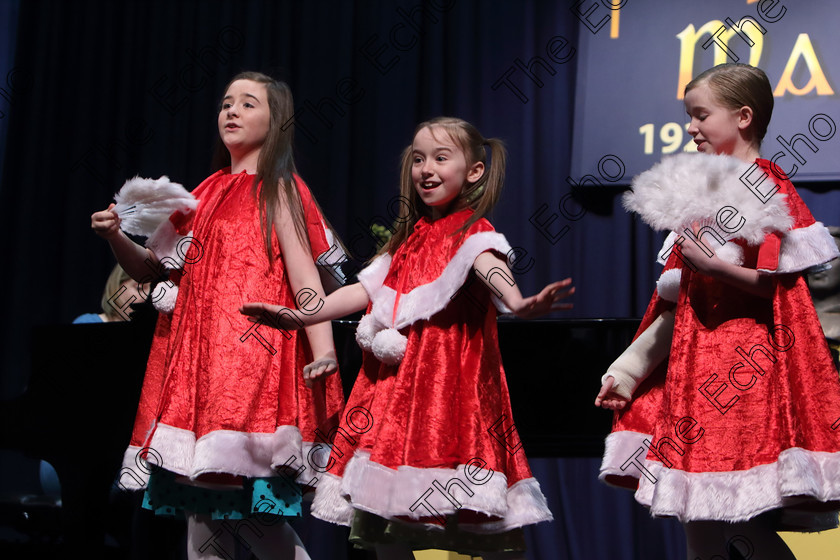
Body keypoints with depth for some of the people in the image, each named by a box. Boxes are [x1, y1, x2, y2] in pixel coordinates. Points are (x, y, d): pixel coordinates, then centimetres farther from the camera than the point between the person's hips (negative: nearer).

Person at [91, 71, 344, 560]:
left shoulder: (277, 189, 2)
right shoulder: (206, 193, 20)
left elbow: (303, 274, -9)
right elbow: (149, 266, 24)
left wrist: (323, 352, -21)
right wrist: (116, 235, 3)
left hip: (251, 350, -7)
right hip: (197, 354, 7)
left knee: (238, 492, -15)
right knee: (202, 494, 5)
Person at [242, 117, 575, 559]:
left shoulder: (472, 232, 0)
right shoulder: (409, 239, 21)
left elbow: (490, 269, -22)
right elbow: (365, 290, 22)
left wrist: (519, 304, -43)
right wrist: (301, 316, 16)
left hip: (450, 377, -7)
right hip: (395, 378, 7)